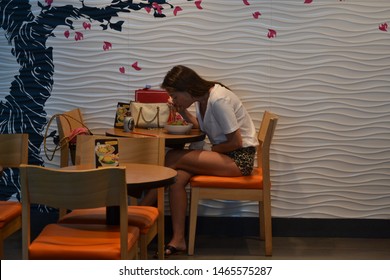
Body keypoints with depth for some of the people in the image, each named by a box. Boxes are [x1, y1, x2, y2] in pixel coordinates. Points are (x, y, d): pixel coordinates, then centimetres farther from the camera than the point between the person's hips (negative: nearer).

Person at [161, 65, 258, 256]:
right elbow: (201, 126, 17)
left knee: (172, 159, -18)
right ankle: (178, 240, -11)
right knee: (177, 177, -15)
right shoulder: (201, 98, 5)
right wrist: (183, 111, 2)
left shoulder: (218, 100, -22)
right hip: (224, 154, 9)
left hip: (240, 157, -9)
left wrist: (213, 150, -6)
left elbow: (236, 141, -20)